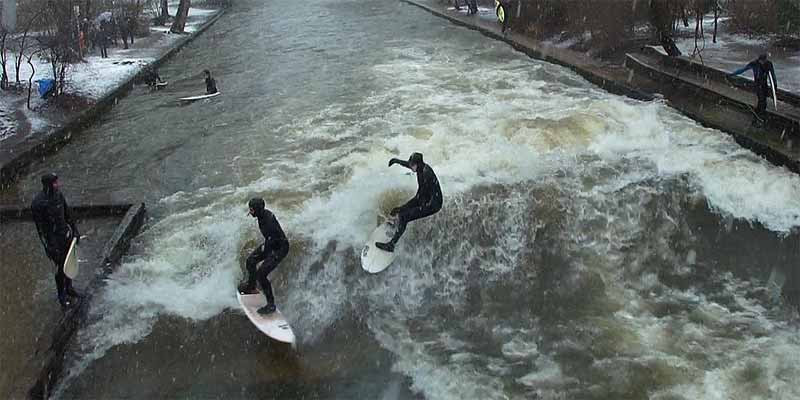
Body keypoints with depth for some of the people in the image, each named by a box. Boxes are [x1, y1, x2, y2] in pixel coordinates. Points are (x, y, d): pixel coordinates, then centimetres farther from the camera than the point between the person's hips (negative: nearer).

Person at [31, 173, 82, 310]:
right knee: (60, 268, 4)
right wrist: (48, 247, -17)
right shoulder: (38, 204, -23)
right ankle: (62, 296, 22)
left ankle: (69, 288, 40)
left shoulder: (58, 195, -3)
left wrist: (75, 230, 13)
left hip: (66, 234, 7)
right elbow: (40, 227, -18)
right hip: (53, 239, -6)